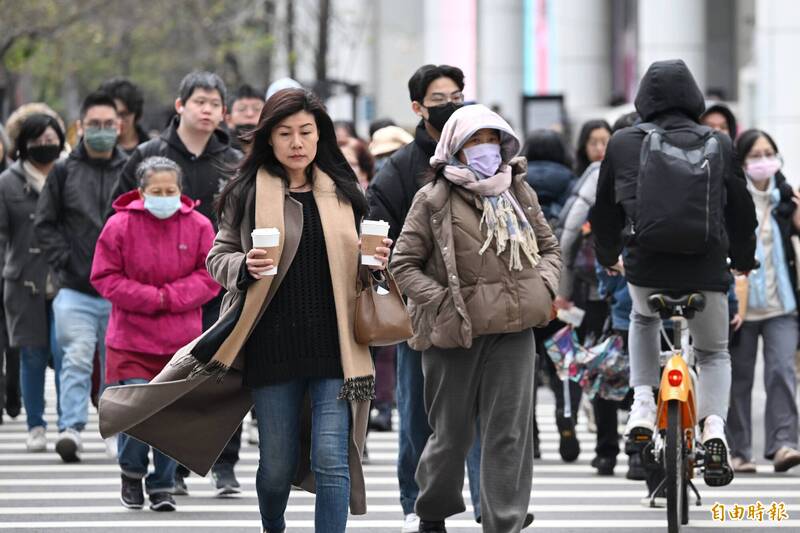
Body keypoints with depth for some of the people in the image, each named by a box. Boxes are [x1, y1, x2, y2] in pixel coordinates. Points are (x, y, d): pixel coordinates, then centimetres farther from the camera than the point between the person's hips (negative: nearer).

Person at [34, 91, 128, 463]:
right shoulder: (63, 173, 6)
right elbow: (44, 223, 7)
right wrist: (63, 261, -5)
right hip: (75, 289, -1)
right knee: (77, 358, -15)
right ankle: (71, 429, -20)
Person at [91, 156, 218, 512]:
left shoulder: (198, 226, 1)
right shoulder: (120, 225, -4)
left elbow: (210, 276, 1)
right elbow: (104, 277, -3)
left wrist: (171, 298, -14)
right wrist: (151, 298, -13)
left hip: (181, 342, 2)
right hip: (131, 338, -2)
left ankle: (162, 486, 17)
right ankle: (131, 471, 17)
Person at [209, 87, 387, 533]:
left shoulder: (343, 192, 10)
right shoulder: (246, 194, 2)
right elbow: (218, 258, 6)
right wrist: (245, 267, -15)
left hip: (334, 346, 1)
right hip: (273, 346, -1)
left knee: (332, 459, -10)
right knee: (277, 462, 9)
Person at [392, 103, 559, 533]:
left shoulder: (519, 192, 10)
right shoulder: (433, 200, -3)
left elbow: (549, 247, 21)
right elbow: (404, 264, -3)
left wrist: (543, 288, 2)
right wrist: (444, 303, -12)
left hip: (512, 330, 3)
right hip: (454, 333, -3)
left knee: (510, 432, -2)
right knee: (453, 432, 6)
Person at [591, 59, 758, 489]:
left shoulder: (622, 143, 3)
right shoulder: (719, 145, 3)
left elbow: (605, 209, 14)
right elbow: (741, 209, 11)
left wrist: (607, 256, 33)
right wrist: (743, 259, 29)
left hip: (645, 264, 1)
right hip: (706, 268, -1)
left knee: (643, 320, 35)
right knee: (714, 352, 19)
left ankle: (643, 407, 17)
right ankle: (713, 426, -8)